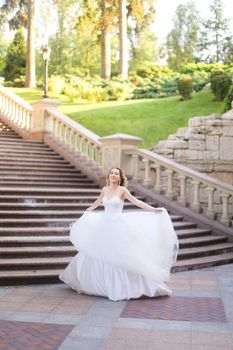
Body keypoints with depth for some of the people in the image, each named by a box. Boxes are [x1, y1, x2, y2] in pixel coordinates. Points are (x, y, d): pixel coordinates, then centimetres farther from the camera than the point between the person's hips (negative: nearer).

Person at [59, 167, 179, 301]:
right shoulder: (105, 189, 7)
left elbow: (136, 202, -10)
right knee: (97, 255, 9)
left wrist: (153, 209, -18)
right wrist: (87, 211, 40)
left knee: (119, 257, -5)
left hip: (117, 226, -5)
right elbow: (98, 202, 26)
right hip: (104, 226, 5)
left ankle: (121, 287, 5)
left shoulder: (122, 190, -7)